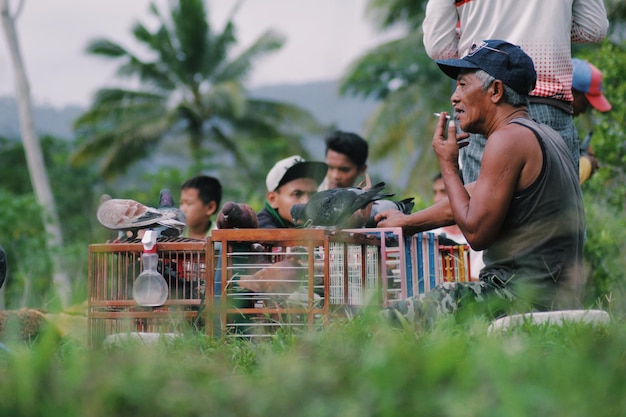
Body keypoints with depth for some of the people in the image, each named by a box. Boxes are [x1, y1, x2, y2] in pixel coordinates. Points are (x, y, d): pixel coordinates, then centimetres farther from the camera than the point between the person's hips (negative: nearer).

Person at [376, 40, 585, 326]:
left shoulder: (509, 138, -13)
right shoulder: (543, 136, 19)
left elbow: (476, 232, -16)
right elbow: (471, 199, 31)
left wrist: (447, 165, -4)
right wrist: (406, 221, 41)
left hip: (521, 297, -10)